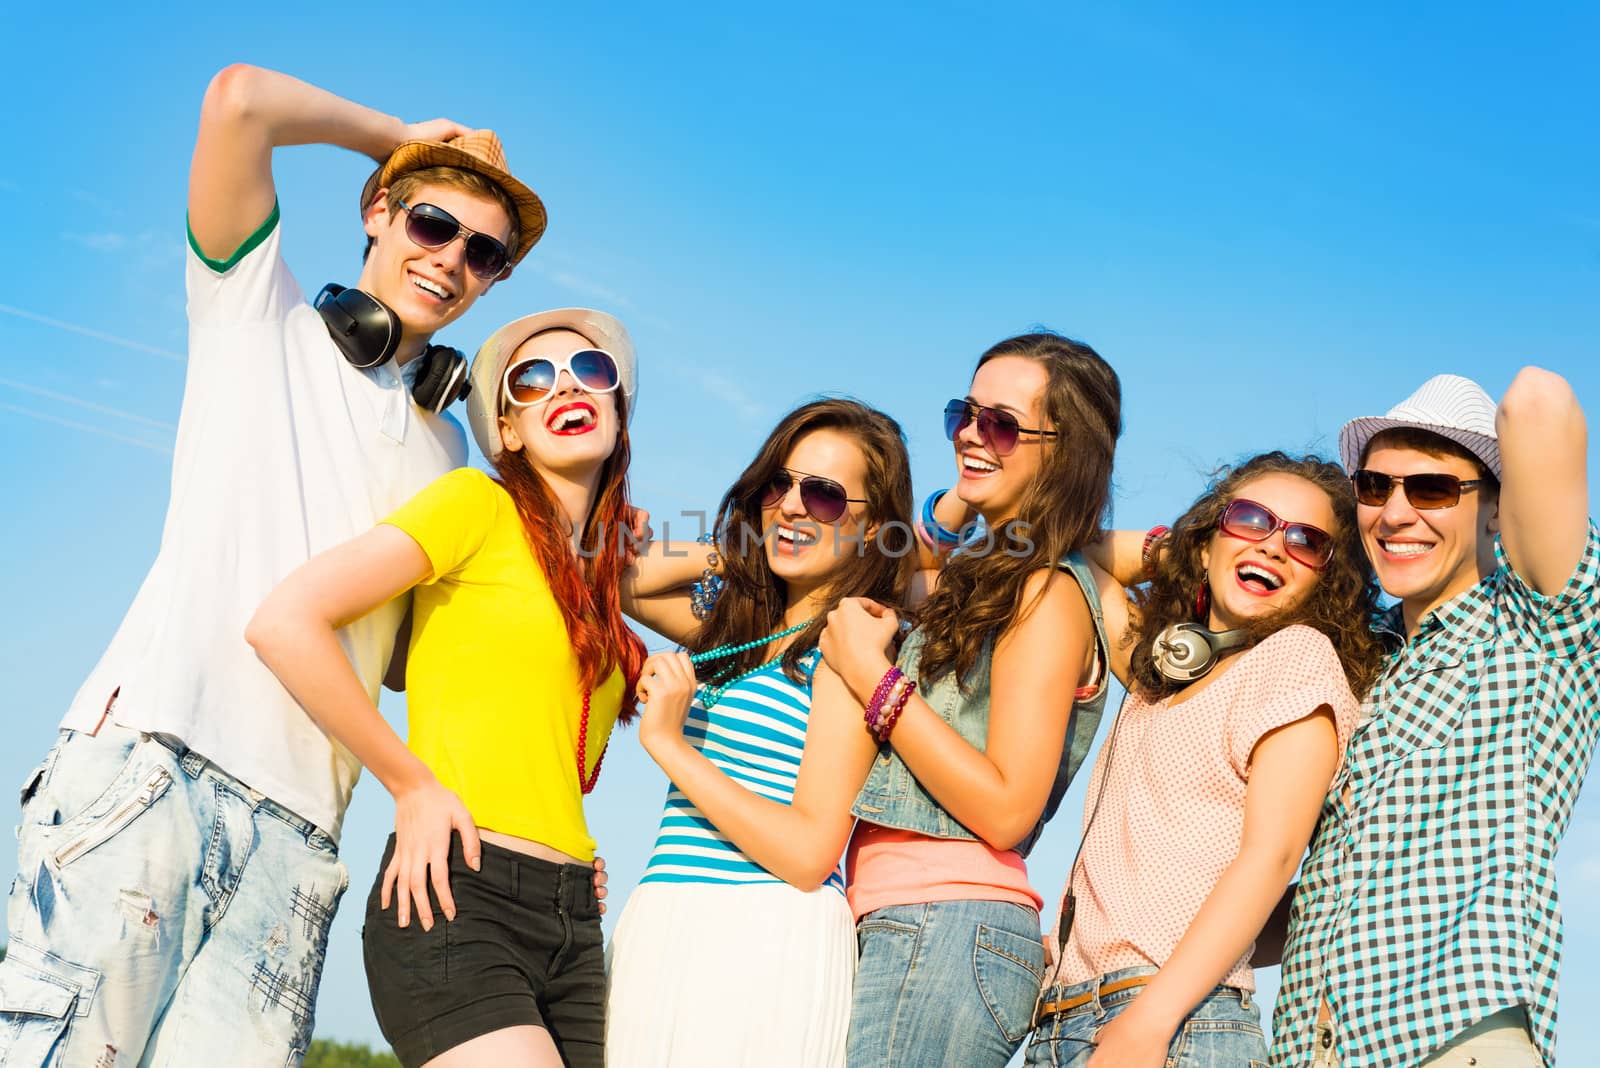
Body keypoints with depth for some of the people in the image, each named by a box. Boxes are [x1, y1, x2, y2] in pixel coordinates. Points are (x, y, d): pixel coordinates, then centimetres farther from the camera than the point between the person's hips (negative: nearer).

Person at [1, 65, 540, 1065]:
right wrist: (408, 139, 13)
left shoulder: (446, 448, 26)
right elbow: (241, 100, 0)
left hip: (299, 821, 5)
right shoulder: (262, 315, 14)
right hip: (151, 753, -4)